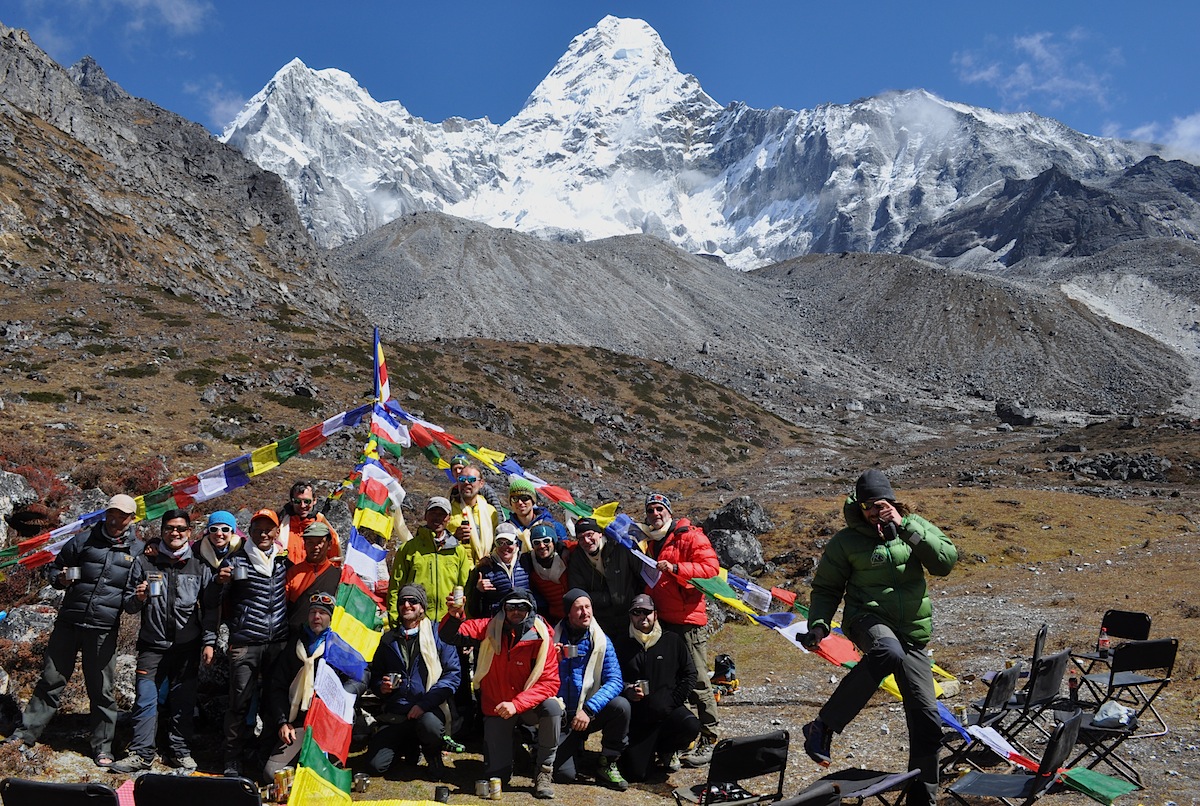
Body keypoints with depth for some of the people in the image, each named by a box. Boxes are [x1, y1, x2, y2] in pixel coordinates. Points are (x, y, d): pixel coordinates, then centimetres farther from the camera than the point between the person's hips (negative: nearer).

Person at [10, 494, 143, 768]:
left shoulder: (138, 550, 3)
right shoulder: (84, 540, 4)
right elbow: (55, 566, 14)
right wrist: (60, 579, -8)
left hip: (104, 630, -1)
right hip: (68, 622, 1)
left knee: (101, 689, 5)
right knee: (51, 681, 7)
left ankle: (102, 747, 14)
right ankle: (25, 734, 20)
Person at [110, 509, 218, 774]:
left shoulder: (200, 566, 5)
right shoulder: (145, 563, 6)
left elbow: (210, 608, 7)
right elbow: (129, 606, 10)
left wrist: (209, 641, 0)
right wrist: (137, 599, -12)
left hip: (187, 647, 0)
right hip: (152, 645, 0)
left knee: (183, 701, 5)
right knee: (145, 699, -3)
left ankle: (180, 752, 17)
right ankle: (141, 754, 6)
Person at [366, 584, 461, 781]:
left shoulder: (437, 634, 0)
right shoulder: (389, 640, 14)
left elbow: (453, 674, -8)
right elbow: (375, 675, 21)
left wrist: (424, 703, -18)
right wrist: (381, 687, -4)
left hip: (429, 710, -4)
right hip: (395, 714, 4)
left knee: (430, 725, -38)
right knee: (376, 764, -13)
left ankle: (432, 753, 1)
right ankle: (410, 744, 21)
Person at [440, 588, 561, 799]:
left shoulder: (542, 638, -15)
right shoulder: (489, 628, -9)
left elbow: (550, 682, -20)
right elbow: (449, 636, -13)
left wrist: (517, 704, -31)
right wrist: (454, 617, -36)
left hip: (528, 705, -1)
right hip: (495, 708, 1)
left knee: (552, 706, -35)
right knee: (496, 776, -4)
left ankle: (543, 771, -14)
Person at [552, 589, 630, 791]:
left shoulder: (601, 641, -5)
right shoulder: (552, 638, -5)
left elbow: (615, 680, -16)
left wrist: (589, 709, -27)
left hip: (589, 714, 1)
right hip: (560, 716, -1)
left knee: (621, 705, -29)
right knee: (565, 774, -18)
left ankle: (607, 766, -7)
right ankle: (572, 745, 19)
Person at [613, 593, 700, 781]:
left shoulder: (673, 641, 5)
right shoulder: (621, 645, 4)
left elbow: (689, 674, 5)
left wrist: (671, 702, -5)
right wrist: (627, 692, -12)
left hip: (669, 711, 1)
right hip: (637, 716, -1)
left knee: (691, 726, -31)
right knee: (636, 773, -13)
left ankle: (667, 751, 3)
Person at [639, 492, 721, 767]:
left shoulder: (690, 536, -7)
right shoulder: (650, 541, 17)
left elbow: (711, 567, -18)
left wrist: (675, 568, -25)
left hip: (688, 620, -8)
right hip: (661, 620, 8)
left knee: (697, 682, -5)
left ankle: (709, 741, 2)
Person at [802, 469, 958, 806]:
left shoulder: (916, 526, 6)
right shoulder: (846, 541, 0)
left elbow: (945, 561, -10)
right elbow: (826, 588, 7)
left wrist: (906, 528, -17)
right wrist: (819, 623, -10)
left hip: (912, 634, 4)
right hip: (868, 619, -4)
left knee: (927, 720, 1)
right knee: (888, 652, -41)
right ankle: (823, 727, -32)